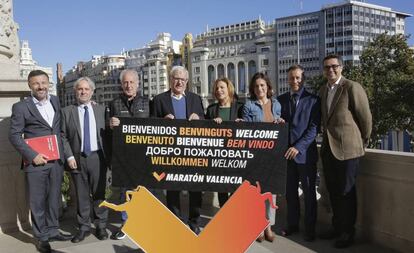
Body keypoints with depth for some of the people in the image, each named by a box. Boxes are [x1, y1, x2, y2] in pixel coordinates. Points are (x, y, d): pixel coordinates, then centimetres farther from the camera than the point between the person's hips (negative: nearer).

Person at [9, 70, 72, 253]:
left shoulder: (56, 101, 9)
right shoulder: (21, 107, -4)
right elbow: (14, 135, -7)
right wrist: (32, 155, -15)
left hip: (57, 160, 4)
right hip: (36, 162, -4)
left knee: (54, 197, 13)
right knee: (37, 201, 5)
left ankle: (52, 230, 28)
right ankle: (41, 237, 19)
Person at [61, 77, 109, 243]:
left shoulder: (101, 110, 6)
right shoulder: (67, 112, 4)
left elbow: (106, 133, 6)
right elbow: (63, 136, 1)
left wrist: (108, 155, -2)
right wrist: (69, 156, -7)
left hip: (97, 157, 0)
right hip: (77, 159, 0)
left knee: (99, 193, 7)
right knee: (81, 195, 7)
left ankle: (101, 226, 18)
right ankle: (84, 227, 17)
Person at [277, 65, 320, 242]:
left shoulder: (313, 100, -3)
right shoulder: (281, 99, 10)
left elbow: (314, 128, -10)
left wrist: (299, 147, -18)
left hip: (305, 153, -4)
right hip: (287, 152, 4)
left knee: (309, 193, 6)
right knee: (290, 192, 12)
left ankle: (310, 229, 18)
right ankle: (293, 224, 27)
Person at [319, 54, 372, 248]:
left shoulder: (352, 88, -11)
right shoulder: (322, 91, 11)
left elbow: (366, 118, -7)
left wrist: (362, 142, 3)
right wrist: (326, 140, 16)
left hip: (347, 148, -6)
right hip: (328, 148, 7)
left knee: (346, 192, 3)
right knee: (333, 191, 15)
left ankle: (347, 232, 18)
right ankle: (337, 227, 30)